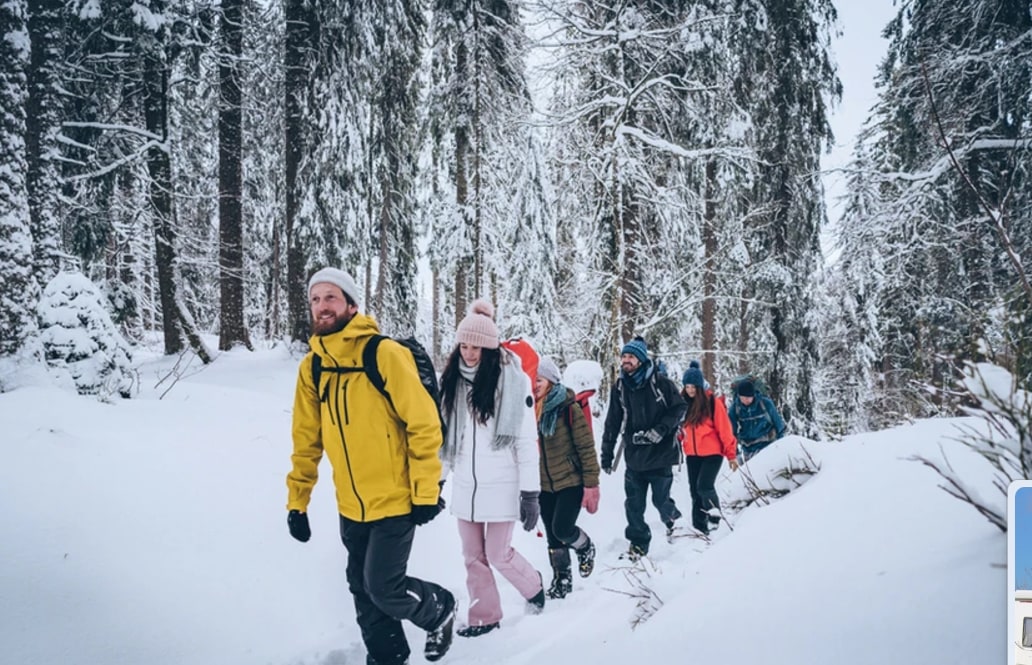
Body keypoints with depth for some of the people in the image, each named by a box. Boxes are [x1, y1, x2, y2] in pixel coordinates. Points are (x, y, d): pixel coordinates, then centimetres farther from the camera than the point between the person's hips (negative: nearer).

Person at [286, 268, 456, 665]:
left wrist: (426, 491, -13)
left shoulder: (384, 354, -15)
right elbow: (307, 441, 10)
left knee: (384, 587, -4)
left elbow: (424, 423, -14)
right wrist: (297, 500, 9)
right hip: (351, 507, 6)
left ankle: (439, 609, 26)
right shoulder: (311, 367, 3)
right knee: (364, 591, 14)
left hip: (395, 501, -6)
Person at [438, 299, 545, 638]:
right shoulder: (452, 380, 4)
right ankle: (484, 617, 27)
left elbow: (526, 441, -11)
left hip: (501, 484, -5)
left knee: (499, 554, 3)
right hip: (465, 485, 5)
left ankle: (533, 584, 31)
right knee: (474, 557, 11)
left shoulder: (513, 380, -11)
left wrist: (531, 492, -11)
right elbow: (443, 434, 10)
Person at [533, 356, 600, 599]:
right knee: (552, 536, 10)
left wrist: (591, 483, -15)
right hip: (544, 485, 5)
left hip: (571, 481, -5)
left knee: (562, 528, -13)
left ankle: (585, 547, 20)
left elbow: (586, 447, -12)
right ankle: (562, 579, 28)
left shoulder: (568, 407, -15)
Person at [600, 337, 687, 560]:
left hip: (660, 454, -3)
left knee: (661, 500, 5)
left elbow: (679, 408, -5)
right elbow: (613, 423, 9)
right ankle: (638, 542, 18)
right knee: (633, 504, 3)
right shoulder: (620, 388, 5)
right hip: (634, 456, 4)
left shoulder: (660, 383, -8)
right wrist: (607, 454, 9)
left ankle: (674, 520, 37)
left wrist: (659, 431, -15)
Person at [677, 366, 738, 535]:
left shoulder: (712, 402, -11)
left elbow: (724, 429, -9)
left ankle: (714, 514, 9)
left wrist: (731, 454, -9)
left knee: (704, 486, -17)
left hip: (712, 453, -5)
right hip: (692, 455, 5)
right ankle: (699, 527, 18)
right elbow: (679, 428, 11)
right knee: (695, 491, 8)